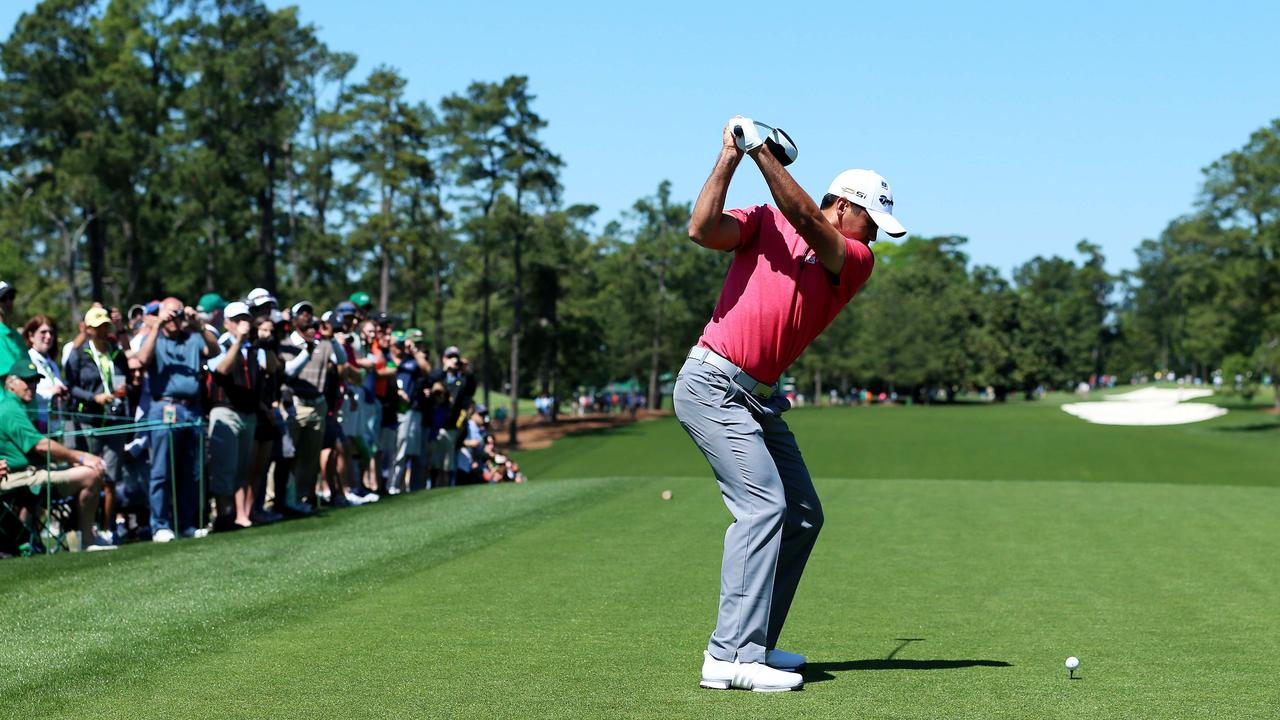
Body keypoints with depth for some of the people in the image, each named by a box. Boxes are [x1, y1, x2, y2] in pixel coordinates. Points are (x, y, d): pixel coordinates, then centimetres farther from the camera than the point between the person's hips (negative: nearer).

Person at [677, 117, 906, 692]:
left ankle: (753, 644, 15)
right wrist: (729, 158, -12)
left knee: (804, 516, 9)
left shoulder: (857, 261, 7)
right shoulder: (766, 224, 1)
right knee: (762, 504, -18)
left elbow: (805, 219, -11)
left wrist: (762, 150, -16)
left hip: (760, 397, 7)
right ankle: (730, 655, -22)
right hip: (712, 383, -7)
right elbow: (702, 230, -15)